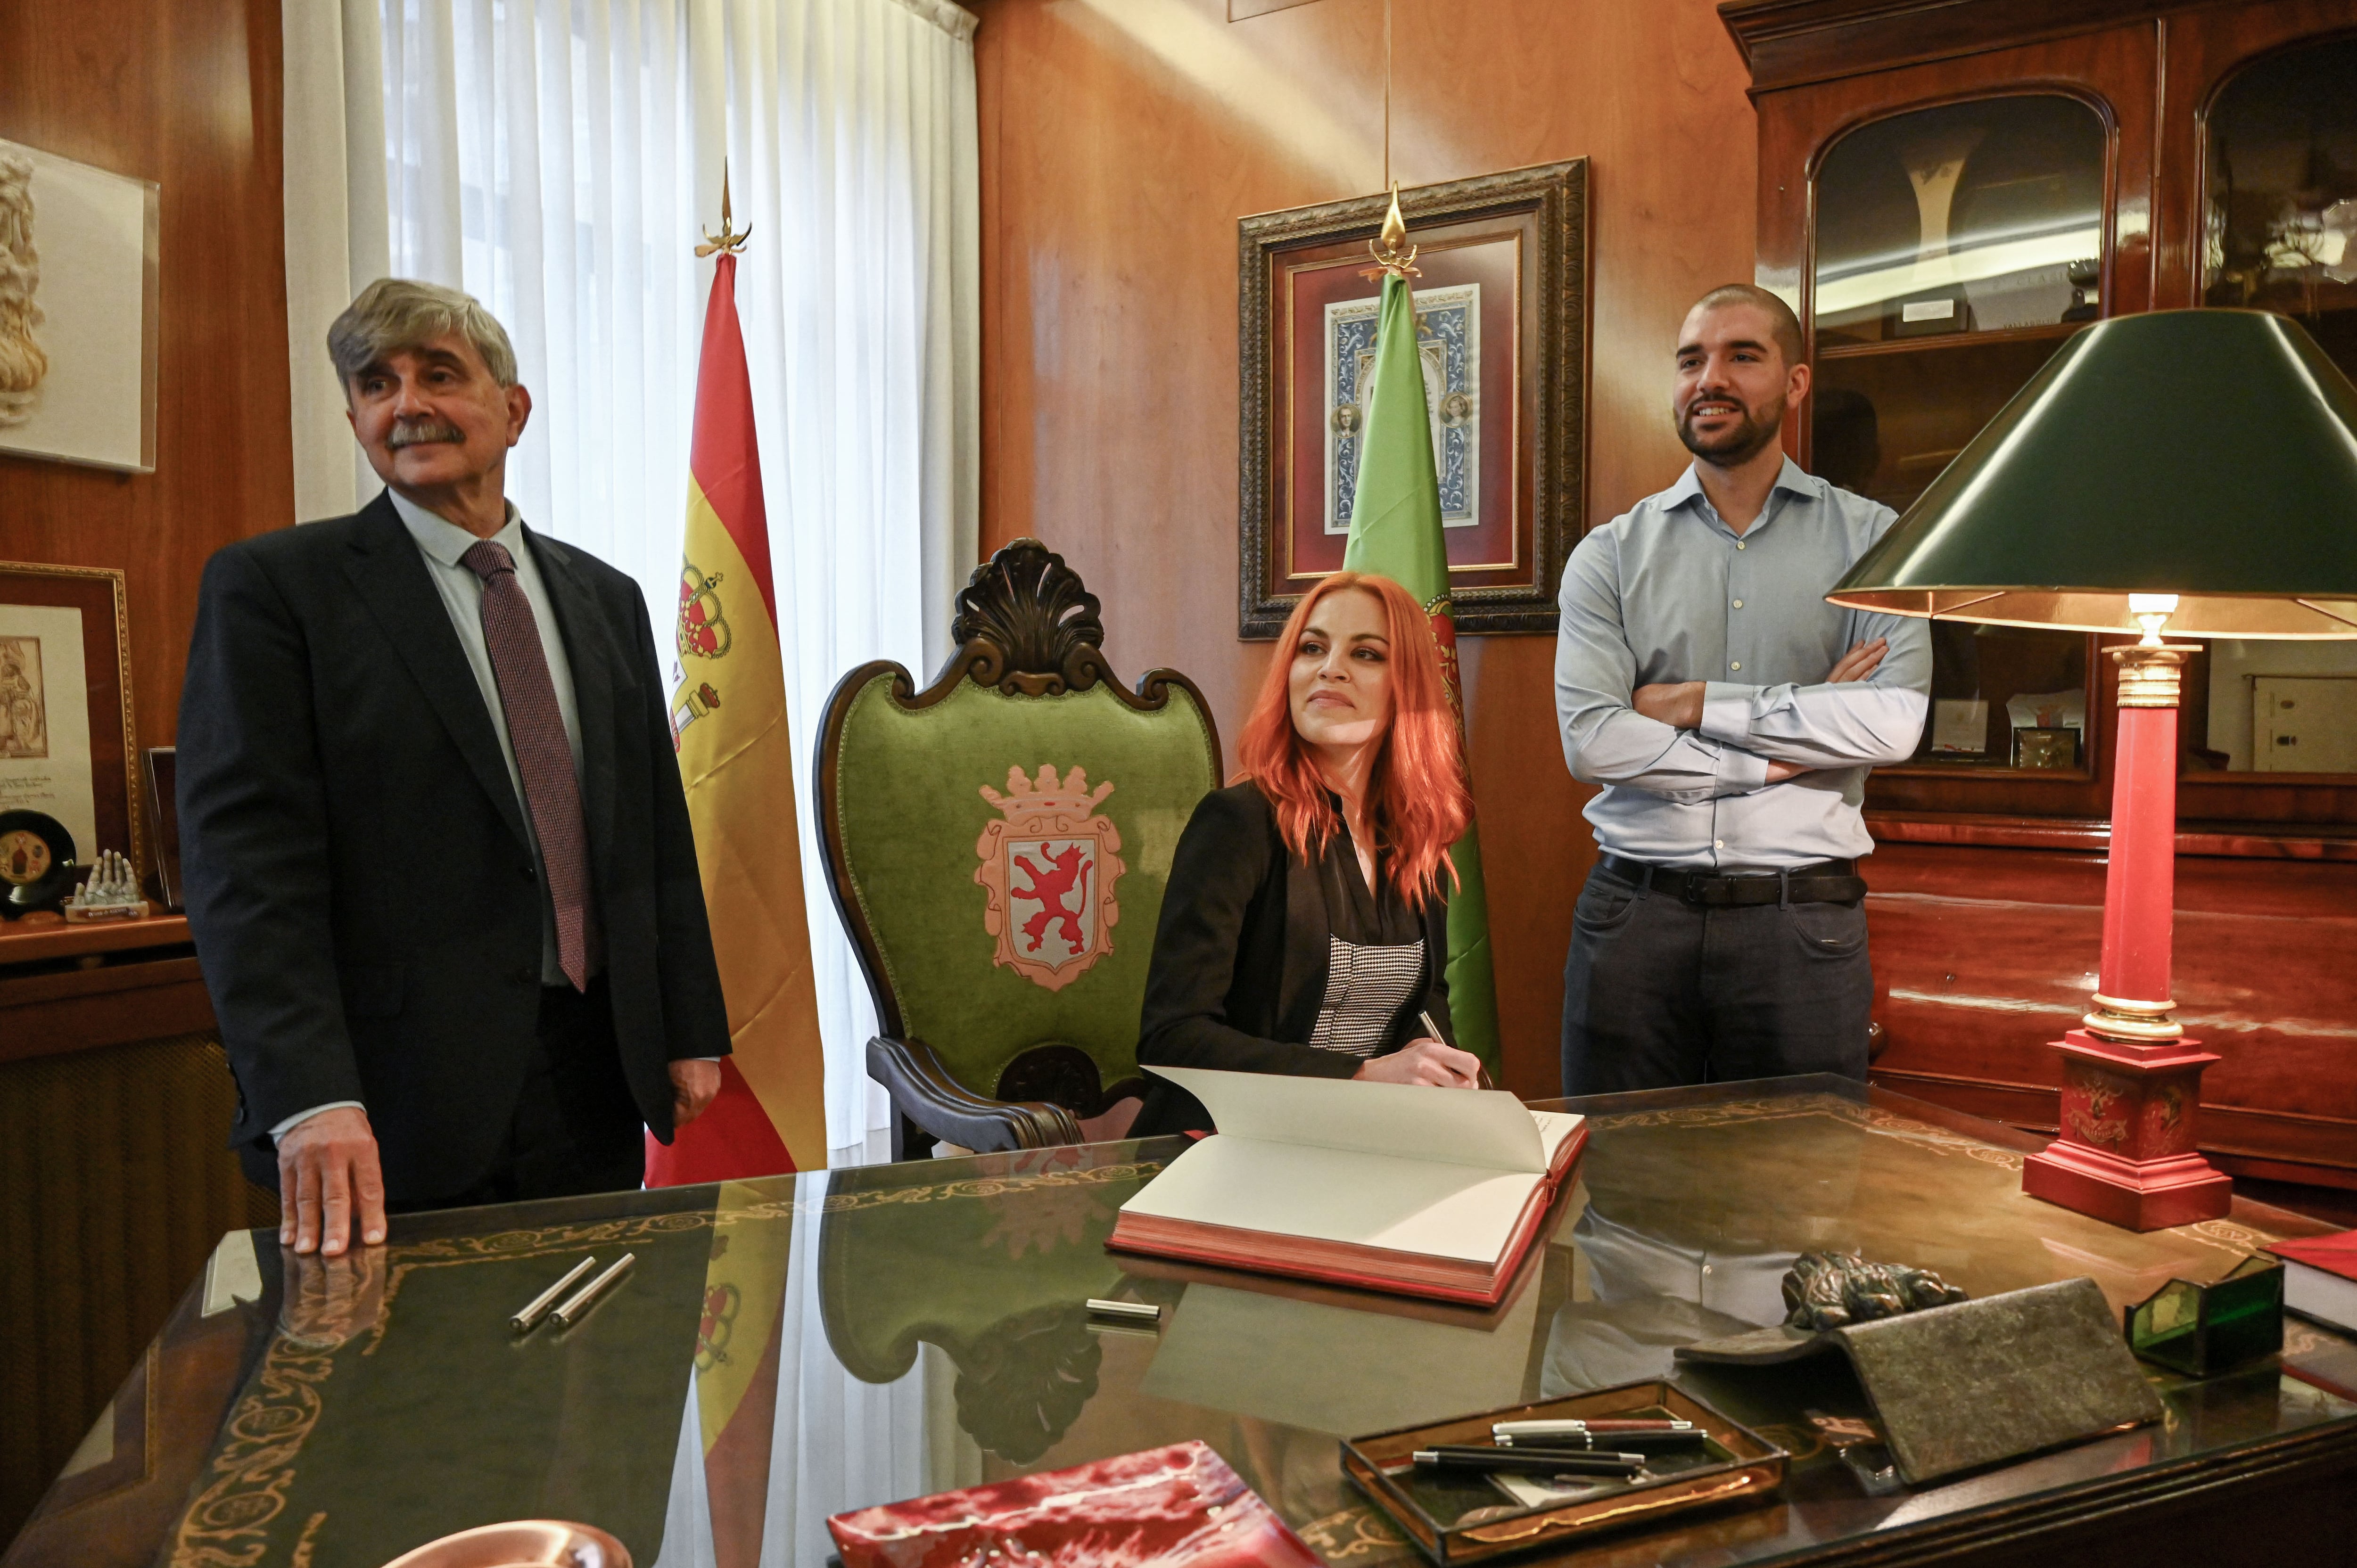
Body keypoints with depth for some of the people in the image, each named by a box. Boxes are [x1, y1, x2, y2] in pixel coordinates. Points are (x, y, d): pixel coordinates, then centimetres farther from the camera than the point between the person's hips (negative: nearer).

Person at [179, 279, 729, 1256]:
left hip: (596, 1088, 4)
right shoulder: (270, 586, -3)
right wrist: (310, 1100, -21)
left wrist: (692, 1031, 8)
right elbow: (248, 861, -11)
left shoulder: (606, 598, 11)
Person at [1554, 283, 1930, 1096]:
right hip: (1634, 911, 1)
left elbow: (1894, 722, -9)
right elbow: (1591, 739, -8)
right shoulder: (1610, 555, 5)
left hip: (1802, 917, 0)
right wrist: (1774, 759, -9)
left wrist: (1695, 702, -9)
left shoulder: (1871, 540, 6)